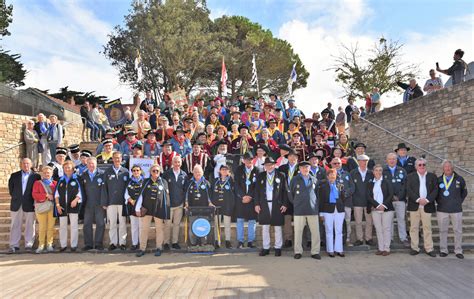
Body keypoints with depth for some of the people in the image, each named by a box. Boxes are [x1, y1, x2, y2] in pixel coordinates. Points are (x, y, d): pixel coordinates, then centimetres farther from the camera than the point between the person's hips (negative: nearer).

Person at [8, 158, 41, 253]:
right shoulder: (14, 176, 9)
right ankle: (14, 245, 11)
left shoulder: (36, 176, 2)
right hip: (16, 204, 2)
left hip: (30, 204, -2)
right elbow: (10, 188, 16)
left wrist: (35, 200, -3)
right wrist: (14, 196, 9)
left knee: (29, 226, 2)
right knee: (15, 226, 6)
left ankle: (29, 245, 9)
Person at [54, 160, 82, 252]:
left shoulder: (76, 179, 3)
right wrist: (57, 204, 2)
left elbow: (80, 192, 1)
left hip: (73, 206, -3)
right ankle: (63, 245, 17)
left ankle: (73, 245, 4)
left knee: (74, 226, -2)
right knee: (62, 226, 8)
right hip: (62, 206, 4)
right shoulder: (60, 180, 12)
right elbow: (56, 193, 12)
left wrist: (75, 200, -16)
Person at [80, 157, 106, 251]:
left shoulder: (102, 174, -4)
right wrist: (83, 202, 4)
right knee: (87, 224, 5)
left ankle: (98, 243, 11)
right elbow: (82, 189, 10)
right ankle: (88, 244, 15)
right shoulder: (83, 175, 8)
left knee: (100, 224, 2)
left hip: (99, 204, -3)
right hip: (88, 204, 3)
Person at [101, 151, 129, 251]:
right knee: (112, 223, 6)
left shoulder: (125, 172, 3)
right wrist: (104, 202, -1)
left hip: (123, 201, -1)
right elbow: (104, 188, 3)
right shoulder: (107, 172, 5)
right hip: (111, 201, 1)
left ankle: (122, 242, 13)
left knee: (123, 223, 4)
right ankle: (113, 242, 16)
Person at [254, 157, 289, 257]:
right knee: (265, 227, 7)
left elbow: (285, 191, 0)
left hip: (277, 204, -2)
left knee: (277, 227, 5)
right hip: (264, 204, 2)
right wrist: (257, 204, -1)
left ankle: (278, 248, 16)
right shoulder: (260, 176, 7)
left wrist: (285, 204, -7)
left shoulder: (281, 176, 2)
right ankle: (266, 248, 17)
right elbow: (257, 191, 7)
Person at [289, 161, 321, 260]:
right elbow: (291, 194, 11)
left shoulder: (314, 180, 10)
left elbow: (317, 193, 19)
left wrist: (316, 205, 13)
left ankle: (315, 252, 13)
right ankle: (298, 252, 14)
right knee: (298, 232, 2)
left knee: (315, 232, 2)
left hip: (313, 210, 2)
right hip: (299, 210, -2)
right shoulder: (294, 179, 4)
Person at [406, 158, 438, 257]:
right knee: (414, 227, 3)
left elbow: (435, 190, 1)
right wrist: (418, 199, -14)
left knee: (427, 228, 2)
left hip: (427, 206, 0)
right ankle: (415, 248, 10)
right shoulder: (411, 176, 8)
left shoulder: (432, 176, 10)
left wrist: (427, 199, -12)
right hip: (414, 206, 0)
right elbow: (409, 190, -2)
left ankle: (429, 249, 9)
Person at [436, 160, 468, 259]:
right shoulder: (439, 180, 3)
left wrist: (459, 202, 7)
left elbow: (464, 192, 13)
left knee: (458, 231, 4)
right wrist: (439, 202, 6)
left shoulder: (459, 179, 2)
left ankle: (458, 251, 14)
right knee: (443, 231, 5)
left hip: (456, 210, 0)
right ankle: (443, 250, 14)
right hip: (442, 210, 0)